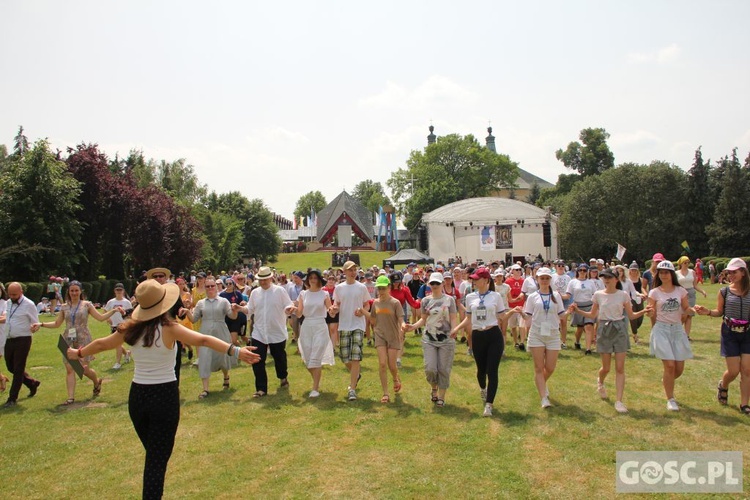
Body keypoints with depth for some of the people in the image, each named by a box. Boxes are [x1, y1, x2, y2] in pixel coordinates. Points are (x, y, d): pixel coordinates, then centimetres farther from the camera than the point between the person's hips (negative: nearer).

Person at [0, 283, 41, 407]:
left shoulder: (28, 304, -12)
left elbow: (36, 323, -8)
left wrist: (35, 327, -31)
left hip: (23, 340, -7)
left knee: (18, 369, -1)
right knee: (11, 367, 14)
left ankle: (12, 398, 9)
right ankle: (32, 383, 35)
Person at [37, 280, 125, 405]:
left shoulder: (87, 305, 1)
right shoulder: (64, 307, 9)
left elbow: (101, 317, -2)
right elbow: (56, 323, 14)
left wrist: (113, 310, -13)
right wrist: (41, 324, 3)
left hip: (83, 340, -3)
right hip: (68, 341, 3)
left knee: (85, 369, -2)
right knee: (69, 369, -1)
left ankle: (97, 382, 29)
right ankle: (71, 397, 4)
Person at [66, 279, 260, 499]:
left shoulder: (131, 329, -1)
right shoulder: (169, 329, -15)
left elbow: (101, 344, 15)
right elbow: (203, 340, -27)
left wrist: (78, 353, 34)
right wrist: (236, 351, -35)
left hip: (137, 396, 5)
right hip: (165, 396, -5)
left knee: (152, 454, 24)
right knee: (158, 458, 5)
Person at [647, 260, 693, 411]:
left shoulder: (681, 291, 5)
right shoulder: (654, 293, -1)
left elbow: (686, 309, 12)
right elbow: (652, 315, 2)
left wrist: (693, 309, -6)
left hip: (678, 329, 3)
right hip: (661, 330, -3)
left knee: (679, 368, 3)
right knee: (670, 365, -10)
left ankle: (667, 382, 38)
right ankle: (670, 400, 5)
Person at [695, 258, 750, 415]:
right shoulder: (724, 292, -2)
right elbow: (719, 312, 5)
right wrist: (708, 312, -13)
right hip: (729, 333, -1)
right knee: (733, 371, 0)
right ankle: (723, 386, 33)